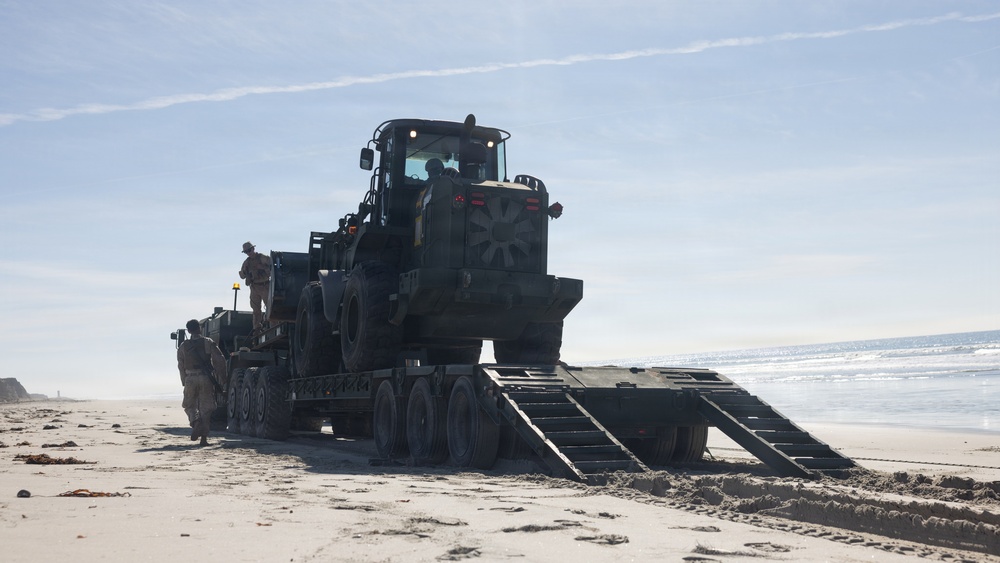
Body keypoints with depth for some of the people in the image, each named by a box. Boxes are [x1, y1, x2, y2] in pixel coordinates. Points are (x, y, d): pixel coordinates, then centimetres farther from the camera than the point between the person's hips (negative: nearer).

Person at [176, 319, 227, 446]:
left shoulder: (183, 346, 5)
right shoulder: (208, 343, -1)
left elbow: (181, 366, 9)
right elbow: (220, 359, -5)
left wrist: (184, 382, 18)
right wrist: (221, 375, 8)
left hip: (190, 379, 1)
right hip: (206, 378, -1)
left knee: (189, 405, 16)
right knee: (205, 408, 4)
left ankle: (195, 422, -16)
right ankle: (204, 437, -1)